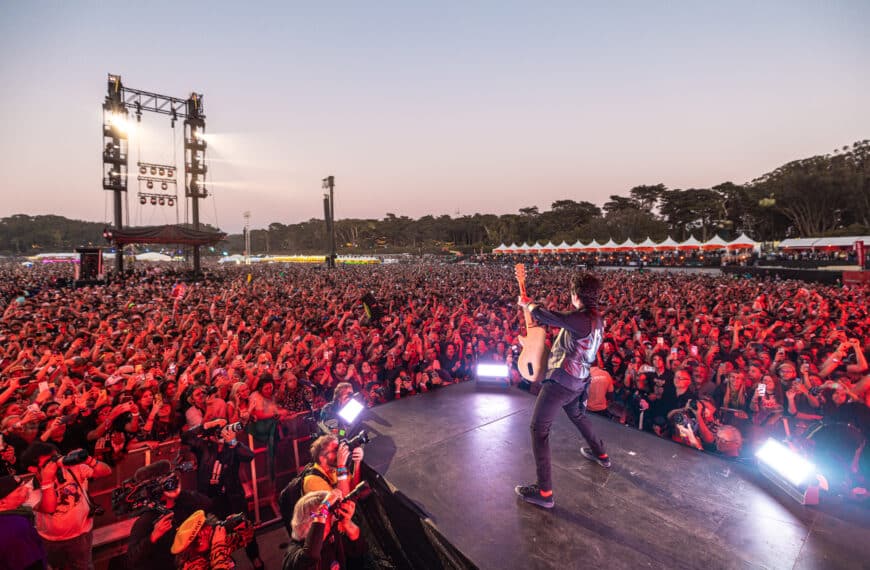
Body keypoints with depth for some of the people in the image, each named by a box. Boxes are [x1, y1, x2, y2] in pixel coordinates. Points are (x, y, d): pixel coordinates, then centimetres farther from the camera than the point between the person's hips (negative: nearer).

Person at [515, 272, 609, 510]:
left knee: (539, 429, -2)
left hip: (560, 381, -9)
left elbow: (544, 317, -22)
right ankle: (601, 454, 56)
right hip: (577, 382, 9)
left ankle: (544, 492, 1)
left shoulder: (581, 319, -26)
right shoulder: (597, 318, 4)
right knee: (577, 415, 36)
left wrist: (527, 303, -3)